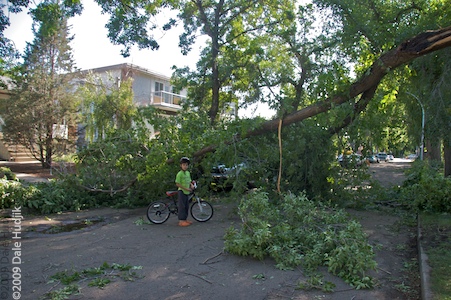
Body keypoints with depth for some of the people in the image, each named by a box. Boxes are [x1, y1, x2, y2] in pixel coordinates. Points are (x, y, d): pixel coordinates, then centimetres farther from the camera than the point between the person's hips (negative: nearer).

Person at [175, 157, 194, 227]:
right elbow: (177, 184, -16)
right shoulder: (179, 174, -14)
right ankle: (181, 221, 1)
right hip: (182, 191, -8)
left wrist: (191, 185, -1)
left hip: (187, 192, 8)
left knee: (186, 206, 12)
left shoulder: (188, 173, 9)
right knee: (182, 206, -4)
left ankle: (185, 219, 23)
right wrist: (186, 188, -18)